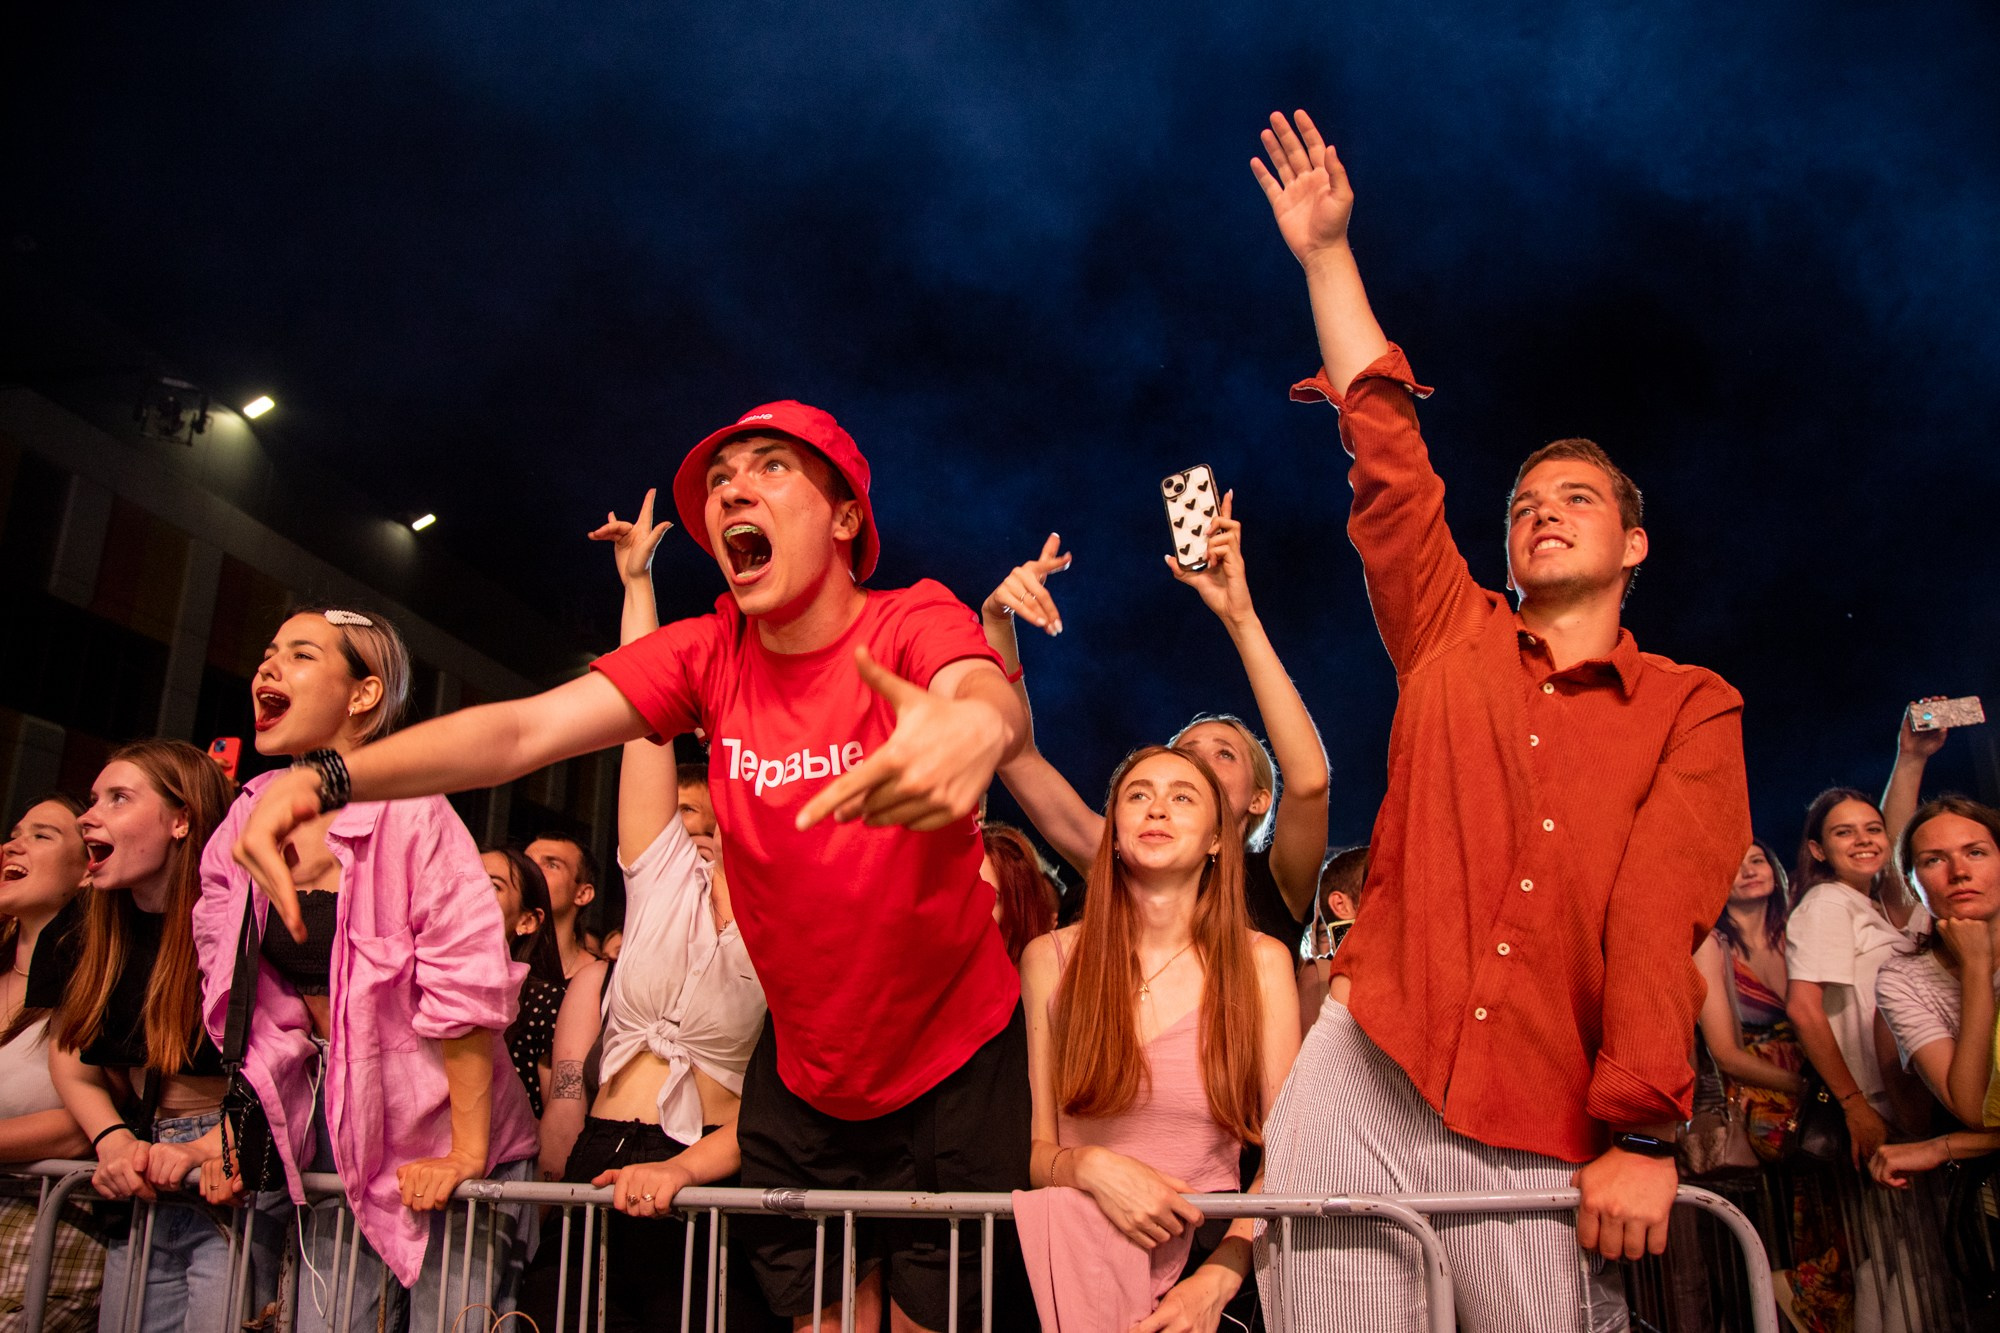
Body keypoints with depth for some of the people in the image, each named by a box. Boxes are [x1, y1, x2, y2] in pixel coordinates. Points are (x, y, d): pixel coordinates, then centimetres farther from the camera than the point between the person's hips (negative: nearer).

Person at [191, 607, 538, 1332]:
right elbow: (244, 1001, 12)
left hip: (438, 1137, -6)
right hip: (329, 1132, 6)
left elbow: (469, 989, -20)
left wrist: (465, 1156, -20)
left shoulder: (408, 813, -17)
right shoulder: (248, 824, 3)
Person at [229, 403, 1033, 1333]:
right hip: (802, 1071, 3)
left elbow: (990, 694, -39)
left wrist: (975, 725, -64)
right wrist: (326, 779, -31)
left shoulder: (915, 621, -16)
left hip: (957, 1061, -3)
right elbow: (524, 730, -16)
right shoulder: (710, 654, -6)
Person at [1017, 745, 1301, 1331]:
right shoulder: (1050, 959, 5)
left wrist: (1220, 1277, -13)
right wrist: (1090, 1167, -16)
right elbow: (1030, 1147, 6)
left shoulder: (1260, 961, 4)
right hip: (1074, 1245, 1)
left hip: (1211, 1246, 0)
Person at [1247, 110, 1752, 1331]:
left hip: (1549, 1137, -1)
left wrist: (1641, 1135, -15)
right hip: (1361, 1091, 2)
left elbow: (1667, 919, -6)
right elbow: (1389, 456, 11)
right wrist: (1327, 253, 13)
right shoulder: (1452, 639, 13)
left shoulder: (1694, 709, 7)